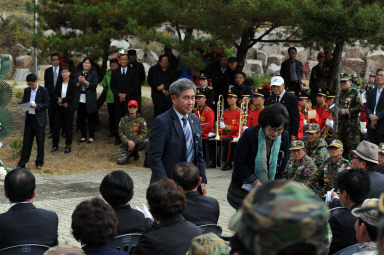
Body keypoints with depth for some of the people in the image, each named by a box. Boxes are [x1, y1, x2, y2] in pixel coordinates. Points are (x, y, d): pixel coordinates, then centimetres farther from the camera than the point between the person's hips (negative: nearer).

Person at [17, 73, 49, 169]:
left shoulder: (43, 90, -6)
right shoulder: (27, 90, 9)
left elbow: (46, 104, -7)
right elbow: (23, 102, 16)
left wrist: (37, 106, -22)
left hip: (39, 119, -4)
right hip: (29, 118, 4)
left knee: (40, 141, 5)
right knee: (26, 141, 7)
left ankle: (39, 163, 17)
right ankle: (22, 163, 11)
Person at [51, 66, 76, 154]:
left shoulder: (72, 84, -4)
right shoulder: (59, 84, 7)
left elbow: (72, 96, -12)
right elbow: (55, 96, 2)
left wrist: (62, 100, -14)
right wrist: (63, 103, -13)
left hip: (69, 109, -4)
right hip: (59, 108, 4)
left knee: (68, 127, 0)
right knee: (56, 126, 5)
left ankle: (68, 146, 10)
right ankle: (55, 145, 17)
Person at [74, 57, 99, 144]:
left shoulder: (93, 74, 1)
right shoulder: (78, 74, 12)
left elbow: (94, 85, -10)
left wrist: (85, 82, -19)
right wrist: (79, 83, -14)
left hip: (90, 100, -4)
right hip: (80, 100, 4)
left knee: (91, 119, 1)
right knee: (81, 119, 7)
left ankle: (91, 137, 9)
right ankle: (83, 136, 17)